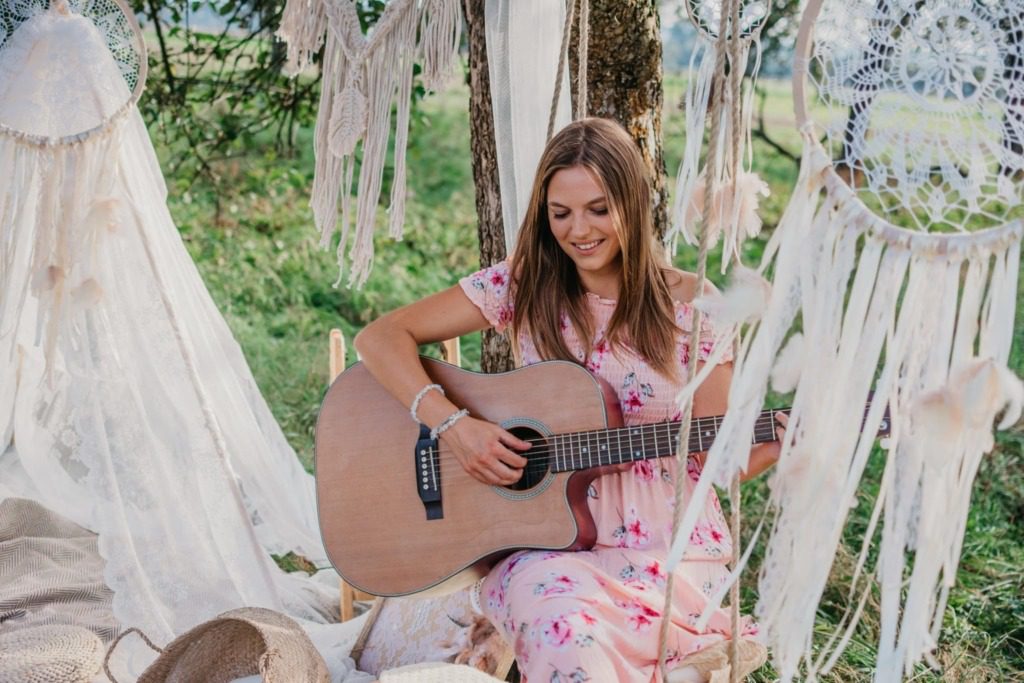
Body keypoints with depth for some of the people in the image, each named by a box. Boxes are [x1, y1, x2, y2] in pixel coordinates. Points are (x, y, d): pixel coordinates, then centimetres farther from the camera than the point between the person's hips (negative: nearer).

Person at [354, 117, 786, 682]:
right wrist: (452, 424, -17)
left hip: (668, 544, -1)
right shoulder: (523, 285, -1)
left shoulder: (688, 303, -1)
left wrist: (781, 445, -18)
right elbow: (380, 337, -5)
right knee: (564, 621, -32)